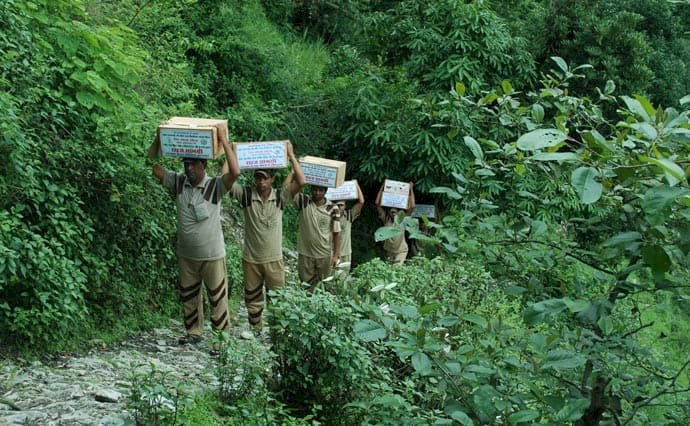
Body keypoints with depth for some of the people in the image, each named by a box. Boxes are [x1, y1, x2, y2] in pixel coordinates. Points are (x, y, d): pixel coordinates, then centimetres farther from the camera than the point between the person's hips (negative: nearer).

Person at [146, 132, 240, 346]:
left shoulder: (215, 186, -15)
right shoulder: (177, 183, -3)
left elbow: (235, 172, -32)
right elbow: (152, 164, -5)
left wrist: (223, 141, -30)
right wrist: (159, 138, -16)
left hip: (212, 256, -4)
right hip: (186, 256, 4)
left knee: (217, 298, 4)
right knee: (189, 297, 16)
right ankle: (194, 333, 31)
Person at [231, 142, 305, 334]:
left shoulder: (280, 197, -5)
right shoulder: (246, 195, -6)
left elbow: (301, 182, -16)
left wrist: (291, 156, -15)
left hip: (274, 259, -1)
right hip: (251, 259, 1)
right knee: (253, 300, 12)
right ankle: (256, 332, 26)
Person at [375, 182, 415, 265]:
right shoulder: (386, 219, 0)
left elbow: (412, 206, -14)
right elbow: (377, 203, -5)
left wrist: (411, 189, -13)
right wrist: (382, 187, -8)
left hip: (401, 251, -3)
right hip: (388, 251, 3)